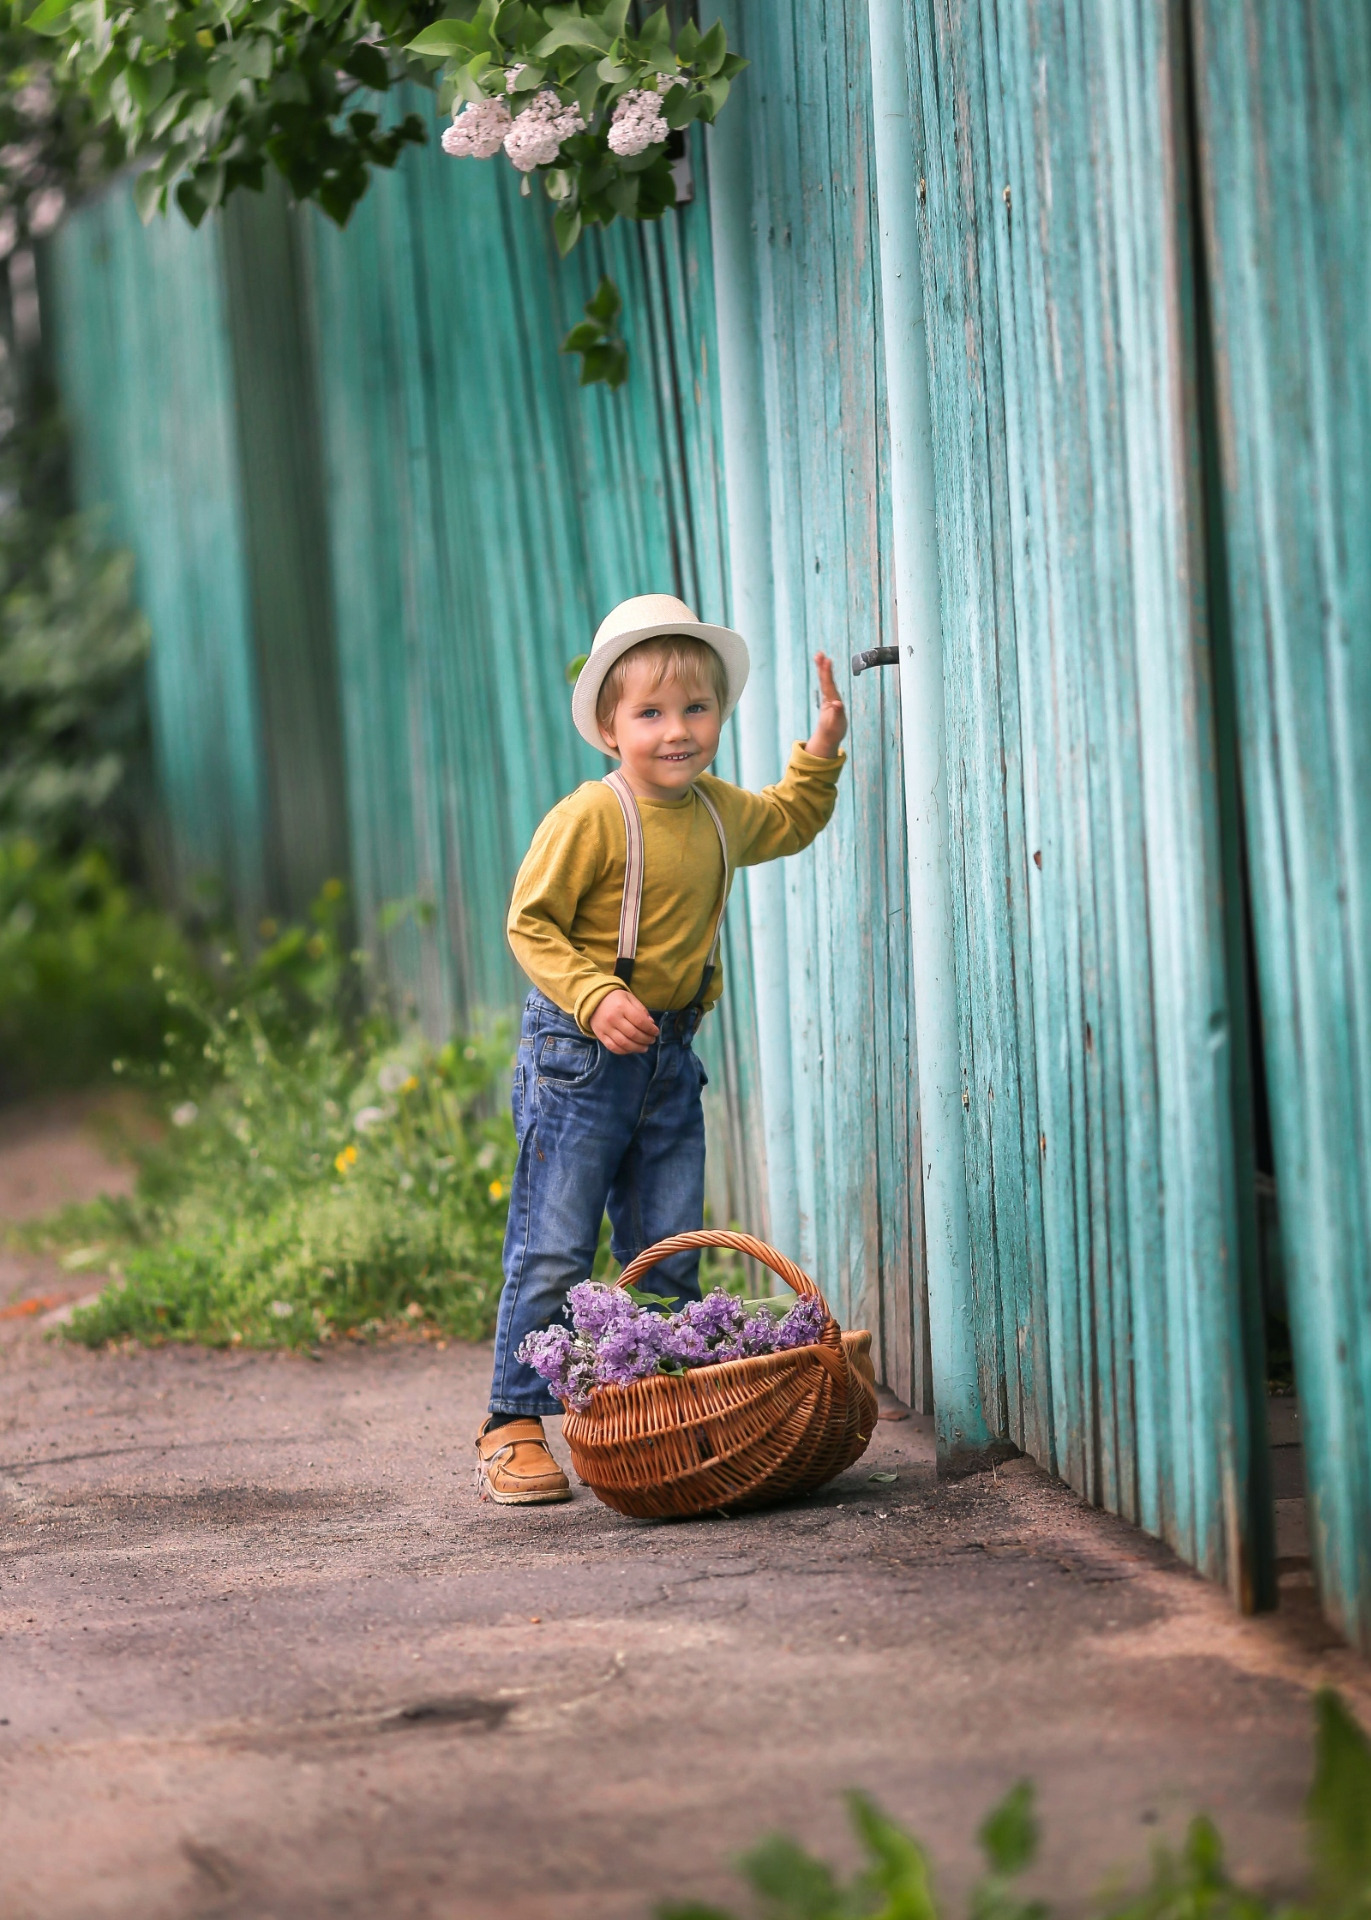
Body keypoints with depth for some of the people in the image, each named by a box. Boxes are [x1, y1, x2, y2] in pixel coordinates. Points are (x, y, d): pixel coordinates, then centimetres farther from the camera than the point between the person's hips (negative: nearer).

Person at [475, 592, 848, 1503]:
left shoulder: (720, 812, 8)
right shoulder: (588, 818, -14)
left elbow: (789, 822, 30)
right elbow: (531, 923, -13)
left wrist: (822, 751, 16)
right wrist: (595, 998, -25)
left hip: (668, 1057, 7)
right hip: (578, 1053, -7)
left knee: (669, 1256, 9)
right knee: (554, 1251, -5)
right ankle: (514, 1430, 1)